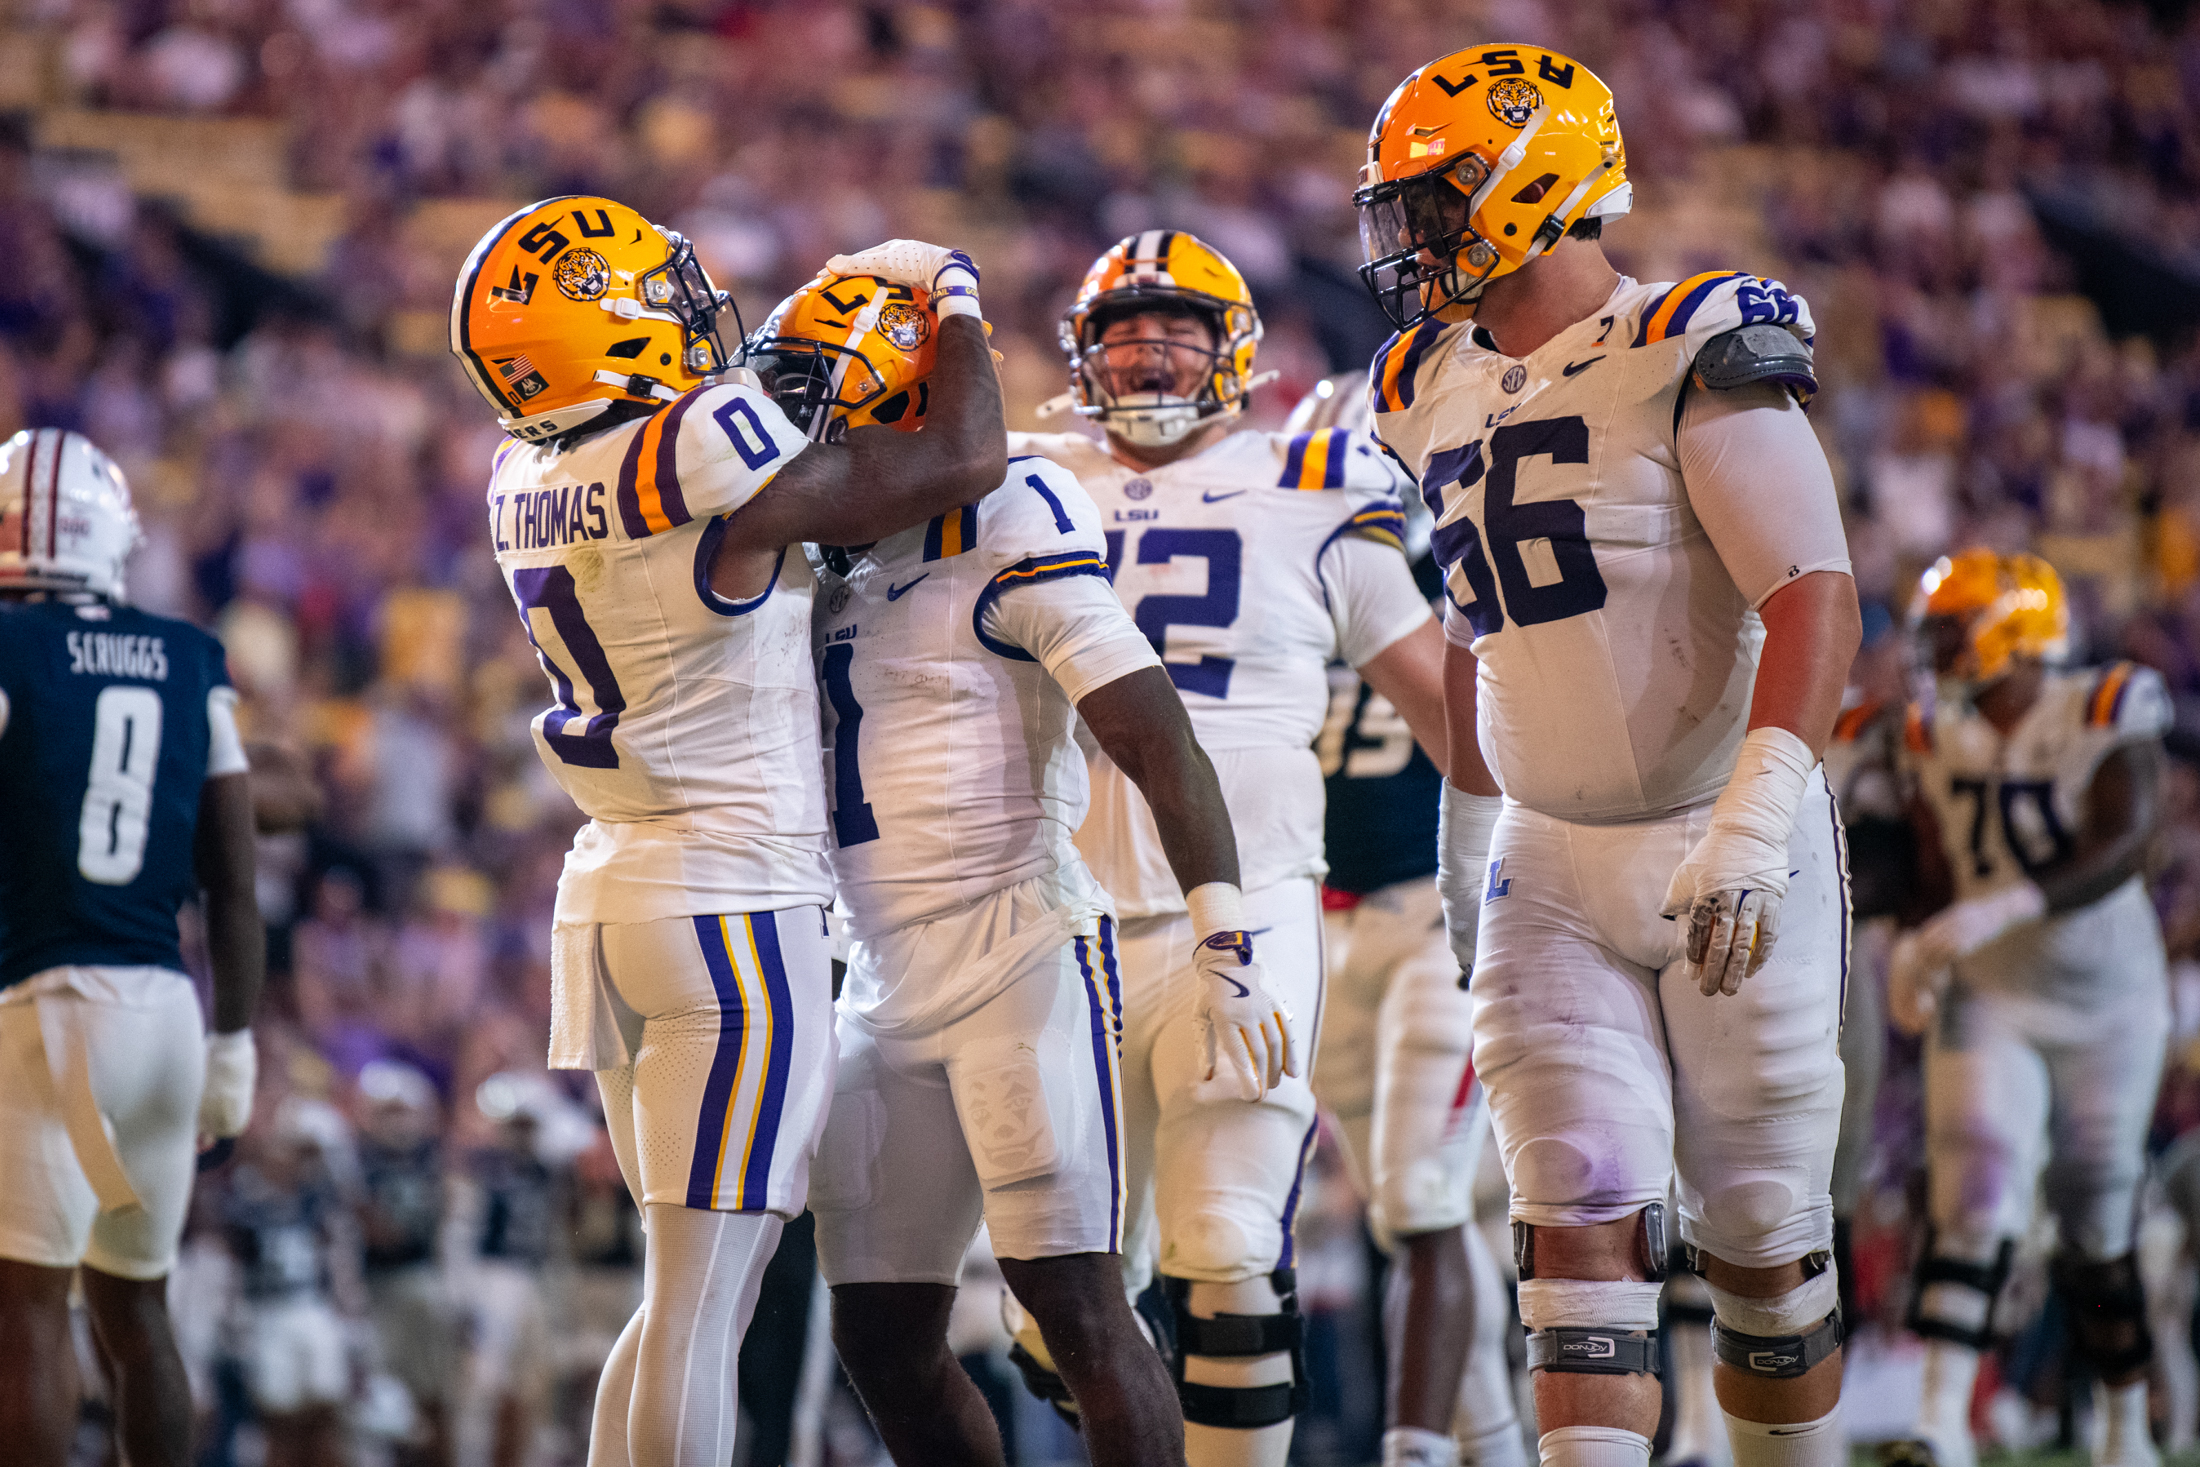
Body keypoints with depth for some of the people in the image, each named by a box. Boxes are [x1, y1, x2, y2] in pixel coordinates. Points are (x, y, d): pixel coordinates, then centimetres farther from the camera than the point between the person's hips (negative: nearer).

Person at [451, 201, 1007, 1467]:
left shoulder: (530, 486, 7)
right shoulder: (704, 452, -16)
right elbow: (967, 460, -10)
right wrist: (954, 292, 6)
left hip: (611, 889, 8)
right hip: (734, 898, -8)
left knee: (690, 1298, 15)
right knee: (701, 1305, -6)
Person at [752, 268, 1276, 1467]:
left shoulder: (1006, 535, -10)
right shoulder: (828, 570, 15)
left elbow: (1158, 739, -15)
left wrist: (1224, 944, -21)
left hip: (1020, 952, -8)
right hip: (885, 985, 8)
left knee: (1076, 1305, -12)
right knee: (882, 1334, 7)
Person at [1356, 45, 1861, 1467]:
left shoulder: (1688, 361, -13)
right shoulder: (1439, 393, 9)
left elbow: (1816, 596, -21)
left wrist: (1757, 816, -31)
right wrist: (1467, 837, 27)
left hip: (1725, 853, -5)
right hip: (1551, 871, 5)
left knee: (1760, 1235, 5)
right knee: (1583, 1226, -7)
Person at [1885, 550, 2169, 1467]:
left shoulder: (2107, 717, -13)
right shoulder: (1939, 739, 3)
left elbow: (2121, 850, -26)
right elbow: (1937, 873, 10)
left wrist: (1998, 910, -36)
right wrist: (1918, 949, -10)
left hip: (2102, 999, -2)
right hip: (1987, 997, 3)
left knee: (2098, 1223, 6)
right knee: (1972, 1197, -17)